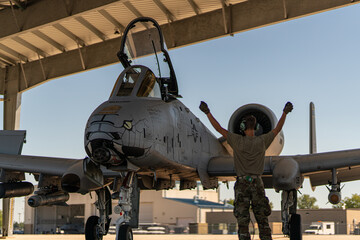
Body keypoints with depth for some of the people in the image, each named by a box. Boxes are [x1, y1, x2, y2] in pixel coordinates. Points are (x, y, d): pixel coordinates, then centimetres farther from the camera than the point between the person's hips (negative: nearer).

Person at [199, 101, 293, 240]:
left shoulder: (237, 141, -5)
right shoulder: (262, 141, 1)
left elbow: (219, 129, -1)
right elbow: (277, 129, 13)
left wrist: (208, 113, 5)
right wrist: (285, 113, 23)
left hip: (242, 183, -2)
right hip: (257, 183, 2)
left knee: (243, 221, -2)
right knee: (263, 220, 6)